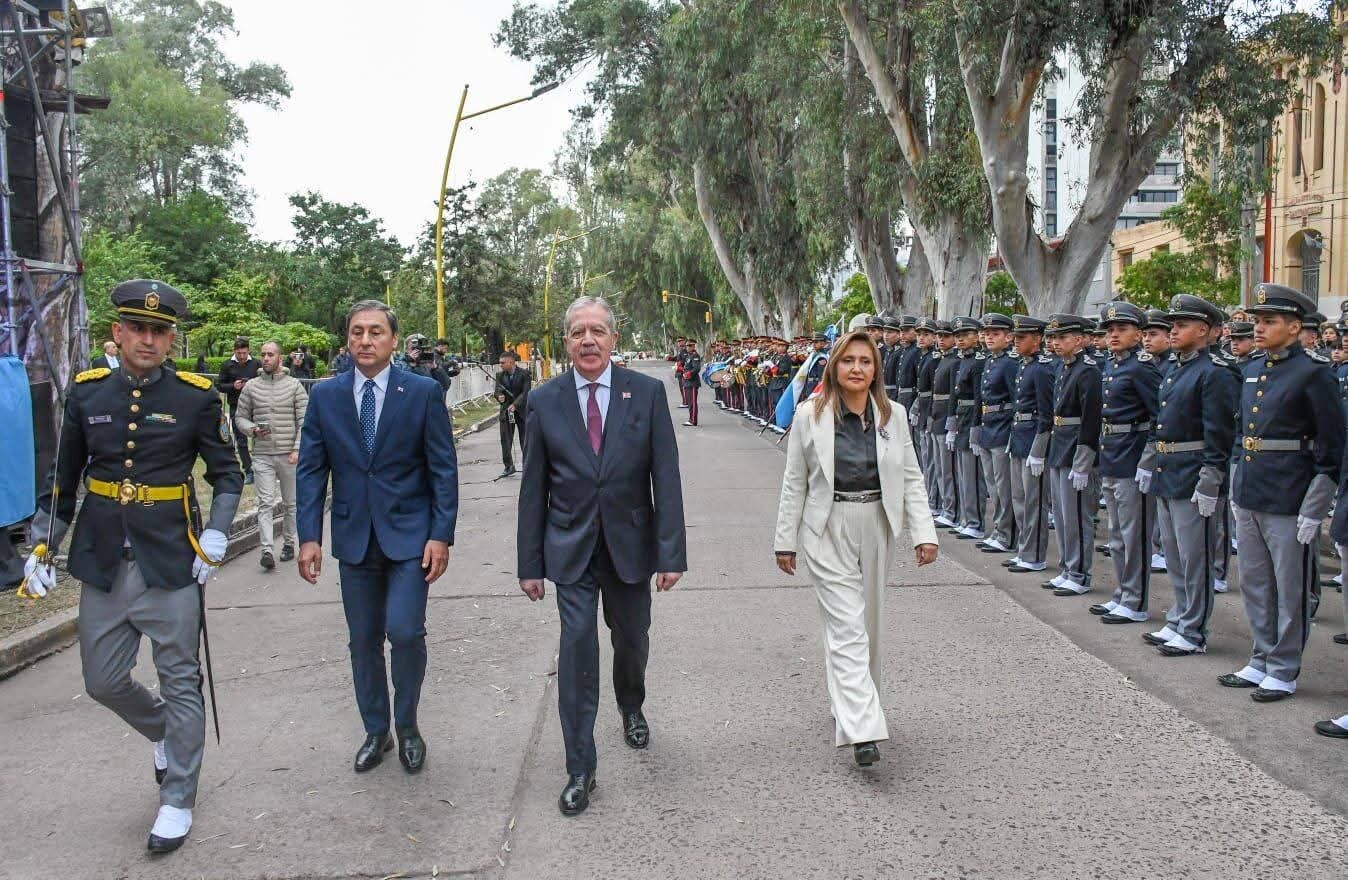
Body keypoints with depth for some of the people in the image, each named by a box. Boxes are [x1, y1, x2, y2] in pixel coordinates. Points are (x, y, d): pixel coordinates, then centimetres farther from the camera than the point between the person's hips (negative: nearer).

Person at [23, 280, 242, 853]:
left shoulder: (196, 397, -6)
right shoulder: (86, 393, 3)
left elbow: (227, 473, 3)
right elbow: (64, 477, 12)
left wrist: (216, 533, -10)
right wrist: (44, 545, 9)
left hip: (172, 566, -3)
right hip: (103, 564, 4)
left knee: (180, 682, 4)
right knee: (104, 682, 12)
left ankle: (178, 801, 18)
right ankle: (166, 733, 41)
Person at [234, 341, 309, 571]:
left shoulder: (294, 385, 1)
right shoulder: (251, 386, 6)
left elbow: (305, 421, -2)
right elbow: (240, 416, 12)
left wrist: (298, 449, -11)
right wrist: (252, 429, -9)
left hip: (290, 455, -1)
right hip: (262, 455, 1)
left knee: (291, 502, 10)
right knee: (265, 503, -7)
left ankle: (288, 543, 24)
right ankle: (267, 550, -12)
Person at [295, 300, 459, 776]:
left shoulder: (424, 392, -4)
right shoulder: (325, 396, 3)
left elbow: (443, 468, -4)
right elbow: (311, 469, 4)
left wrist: (441, 535, -10)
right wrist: (309, 535, -4)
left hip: (409, 533, -3)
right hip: (354, 536, 3)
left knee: (405, 630, -12)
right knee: (364, 641, 11)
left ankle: (407, 725, 12)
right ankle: (376, 731, 28)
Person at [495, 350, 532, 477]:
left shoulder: (524, 374, -8)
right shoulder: (500, 375, 4)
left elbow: (525, 392, -14)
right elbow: (497, 391, 1)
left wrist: (515, 405, -26)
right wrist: (499, 397, -23)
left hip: (522, 411, -4)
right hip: (506, 411, 4)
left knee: (525, 441, 2)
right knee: (505, 440, 5)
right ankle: (509, 466, 16)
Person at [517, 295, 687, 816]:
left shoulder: (647, 393, -5)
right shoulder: (545, 401, -2)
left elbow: (666, 477, -7)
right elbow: (533, 489, 2)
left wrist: (672, 554, -11)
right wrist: (530, 564, 1)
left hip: (629, 543, 1)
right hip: (571, 548, 0)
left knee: (632, 639, 16)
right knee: (577, 647, -6)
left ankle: (631, 707, 49)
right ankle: (580, 769, 6)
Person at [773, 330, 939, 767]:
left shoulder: (893, 416, 3)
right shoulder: (810, 415, -4)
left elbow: (911, 479, 5)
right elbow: (794, 483, 1)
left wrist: (924, 533, -4)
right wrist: (786, 541, 1)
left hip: (876, 529, 4)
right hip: (829, 532, -4)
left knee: (867, 623, 15)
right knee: (847, 627, -10)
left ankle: (848, 703, 35)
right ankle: (863, 730, -14)